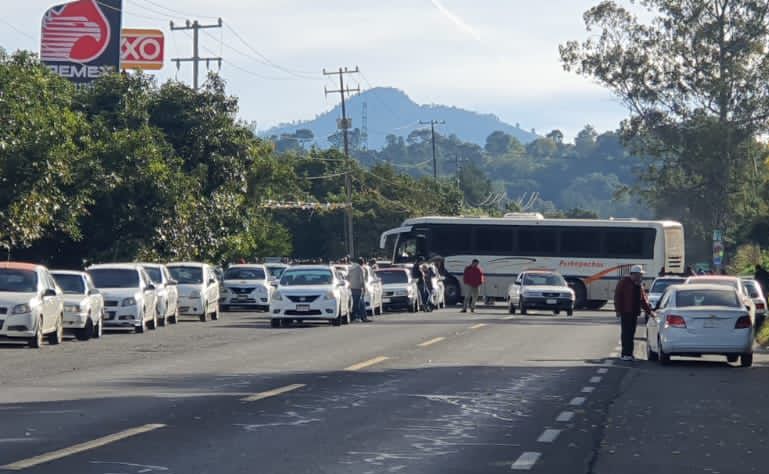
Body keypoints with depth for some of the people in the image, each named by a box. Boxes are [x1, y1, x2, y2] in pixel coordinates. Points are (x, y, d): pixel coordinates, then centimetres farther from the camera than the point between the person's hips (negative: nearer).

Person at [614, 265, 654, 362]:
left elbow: (643, 299, 21)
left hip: (634, 312, 7)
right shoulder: (624, 282, -4)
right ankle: (626, 354, -11)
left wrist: (649, 311, 12)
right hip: (626, 312, -7)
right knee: (626, 333, -10)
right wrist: (618, 310, -13)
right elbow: (617, 296, -7)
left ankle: (628, 353, 13)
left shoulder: (639, 285, 18)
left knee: (631, 334, 8)